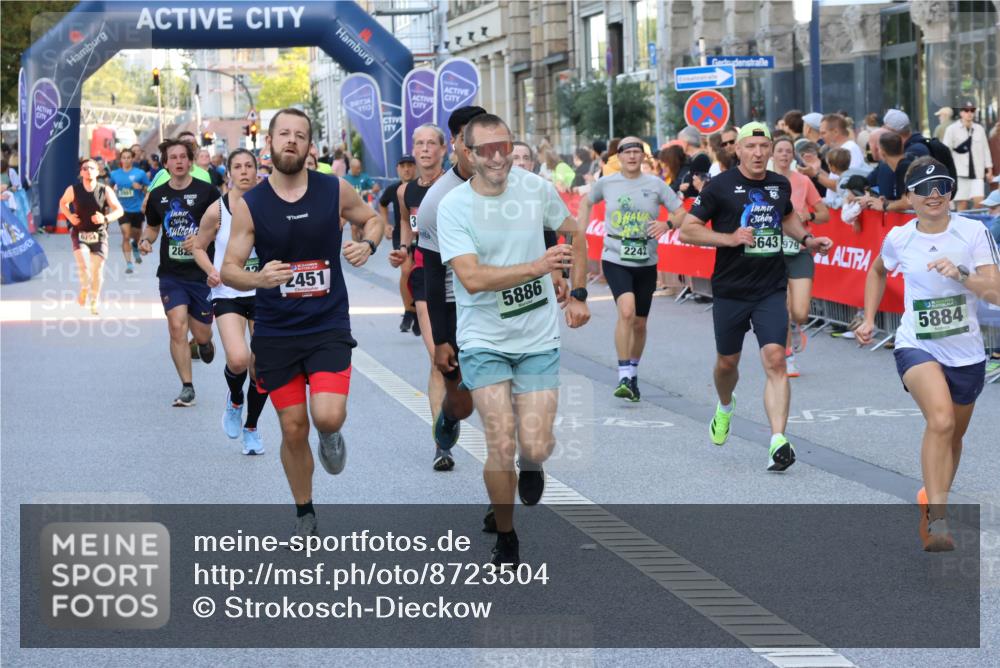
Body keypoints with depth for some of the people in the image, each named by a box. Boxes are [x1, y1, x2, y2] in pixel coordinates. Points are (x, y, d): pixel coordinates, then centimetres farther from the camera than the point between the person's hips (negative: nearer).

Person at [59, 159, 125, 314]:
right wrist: (69, 217, -2)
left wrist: (106, 219, -20)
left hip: (99, 235, 1)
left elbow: (119, 210, -2)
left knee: (97, 269, 1)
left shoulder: (105, 191, -6)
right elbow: (63, 202, 16)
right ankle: (84, 289, 7)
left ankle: (95, 303, 19)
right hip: (79, 233, 0)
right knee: (83, 262, -22)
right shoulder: (73, 190, -4)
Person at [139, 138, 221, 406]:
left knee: (201, 334, 5)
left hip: (202, 272, -2)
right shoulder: (157, 195, 5)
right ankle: (187, 388, -3)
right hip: (171, 275, 2)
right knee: (177, 327, -13)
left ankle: (204, 342, 45)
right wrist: (146, 240, -2)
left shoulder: (206, 191, -6)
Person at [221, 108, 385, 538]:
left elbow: (373, 218, 14)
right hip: (275, 330, 1)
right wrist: (257, 279, -26)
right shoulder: (249, 205, -6)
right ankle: (304, 515, 25)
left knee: (328, 417, -19)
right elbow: (229, 270, -3)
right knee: (293, 429, 4)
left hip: (328, 326, -1)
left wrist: (367, 244, -9)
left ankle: (330, 435, 19)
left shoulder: (335, 191, -4)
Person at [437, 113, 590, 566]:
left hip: (538, 339, 2)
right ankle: (506, 540, 12)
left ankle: (532, 463, 32)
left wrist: (578, 295, 13)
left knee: (535, 446, -7)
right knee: (502, 447, -11)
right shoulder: (453, 206, -11)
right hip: (484, 341, -2)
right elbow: (472, 278, -22)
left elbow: (574, 235, 18)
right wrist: (536, 267, -29)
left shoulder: (536, 188, -1)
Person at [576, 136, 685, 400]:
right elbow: (587, 202, 21)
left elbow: (681, 214, 1)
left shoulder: (656, 184, -1)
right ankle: (624, 377, -21)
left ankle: (633, 374, 32)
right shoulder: (606, 183, 1)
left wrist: (667, 224, -19)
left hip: (646, 263, 2)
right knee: (627, 311, -24)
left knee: (640, 323, 11)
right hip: (615, 261, -2)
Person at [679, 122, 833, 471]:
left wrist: (806, 239, 13)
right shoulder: (721, 186, -7)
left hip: (771, 291, 1)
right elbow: (686, 231, -7)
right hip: (730, 291, -1)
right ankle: (724, 407, 49)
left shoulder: (781, 184, 7)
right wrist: (729, 238, -19)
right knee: (727, 362, 14)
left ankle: (778, 442, -23)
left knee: (775, 360, -15)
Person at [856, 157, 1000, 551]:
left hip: (967, 353, 2)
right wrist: (868, 319, 13)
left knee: (954, 436, 17)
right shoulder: (898, 239, -3)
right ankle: (937, 519, -26)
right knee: (941, 421, -27)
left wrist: (960, 274, -31)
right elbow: (878, 272, 21)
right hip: (916, 346, -2)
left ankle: (932, 504, 42)